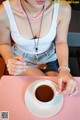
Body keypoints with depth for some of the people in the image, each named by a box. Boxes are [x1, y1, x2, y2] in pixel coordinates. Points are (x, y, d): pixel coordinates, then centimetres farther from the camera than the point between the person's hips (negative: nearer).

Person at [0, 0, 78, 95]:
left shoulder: (62, 8, -27)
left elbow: (61, 42, -10)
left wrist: (64, 69, -28)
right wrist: (9, 60, -30)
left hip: (49, 58, 2)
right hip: (22, 60, -1)